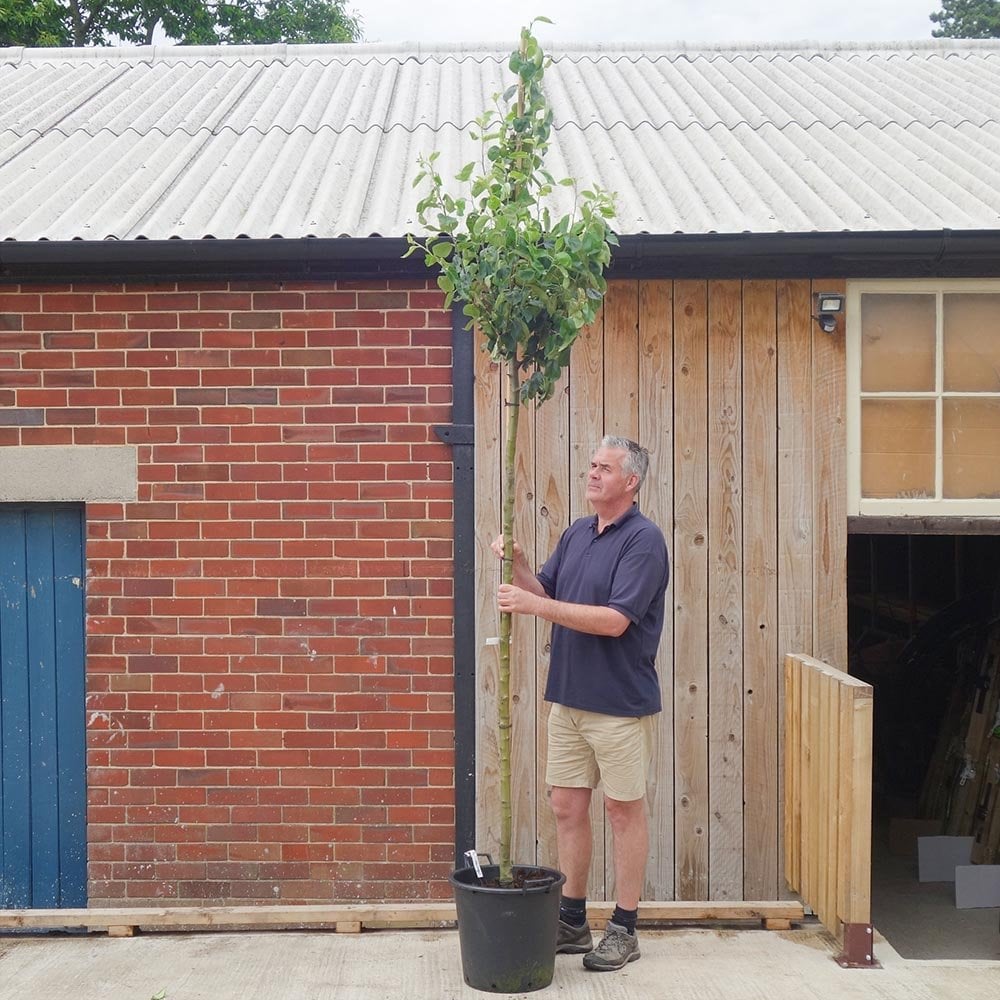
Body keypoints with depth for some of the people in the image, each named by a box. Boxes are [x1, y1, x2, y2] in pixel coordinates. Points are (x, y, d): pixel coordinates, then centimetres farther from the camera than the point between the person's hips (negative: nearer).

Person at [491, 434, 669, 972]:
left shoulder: (644, 540, -14)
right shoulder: (575, 534, 10)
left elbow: (616, 619, -23)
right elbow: (544, 593, 13)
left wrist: (535, 605, -24)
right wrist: (517, 563, -7)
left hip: (620, 701, -7)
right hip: (568, 696, 7)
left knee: (624, 809, 4)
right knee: (567, 806, 11)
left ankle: (624, 929, 15)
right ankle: (572, 921, 22)